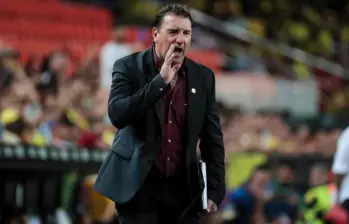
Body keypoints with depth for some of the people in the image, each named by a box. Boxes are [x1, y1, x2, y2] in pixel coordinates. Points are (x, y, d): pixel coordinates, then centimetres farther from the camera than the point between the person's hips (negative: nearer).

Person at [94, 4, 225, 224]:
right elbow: (117, 115, -20)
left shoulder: (203, 76, 5)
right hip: (139, 184, -3)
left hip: (183, 187, 3)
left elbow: (212, 138, 8)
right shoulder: (129, 67, -4)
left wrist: (215, 190, 2)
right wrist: (161, 80, -22)